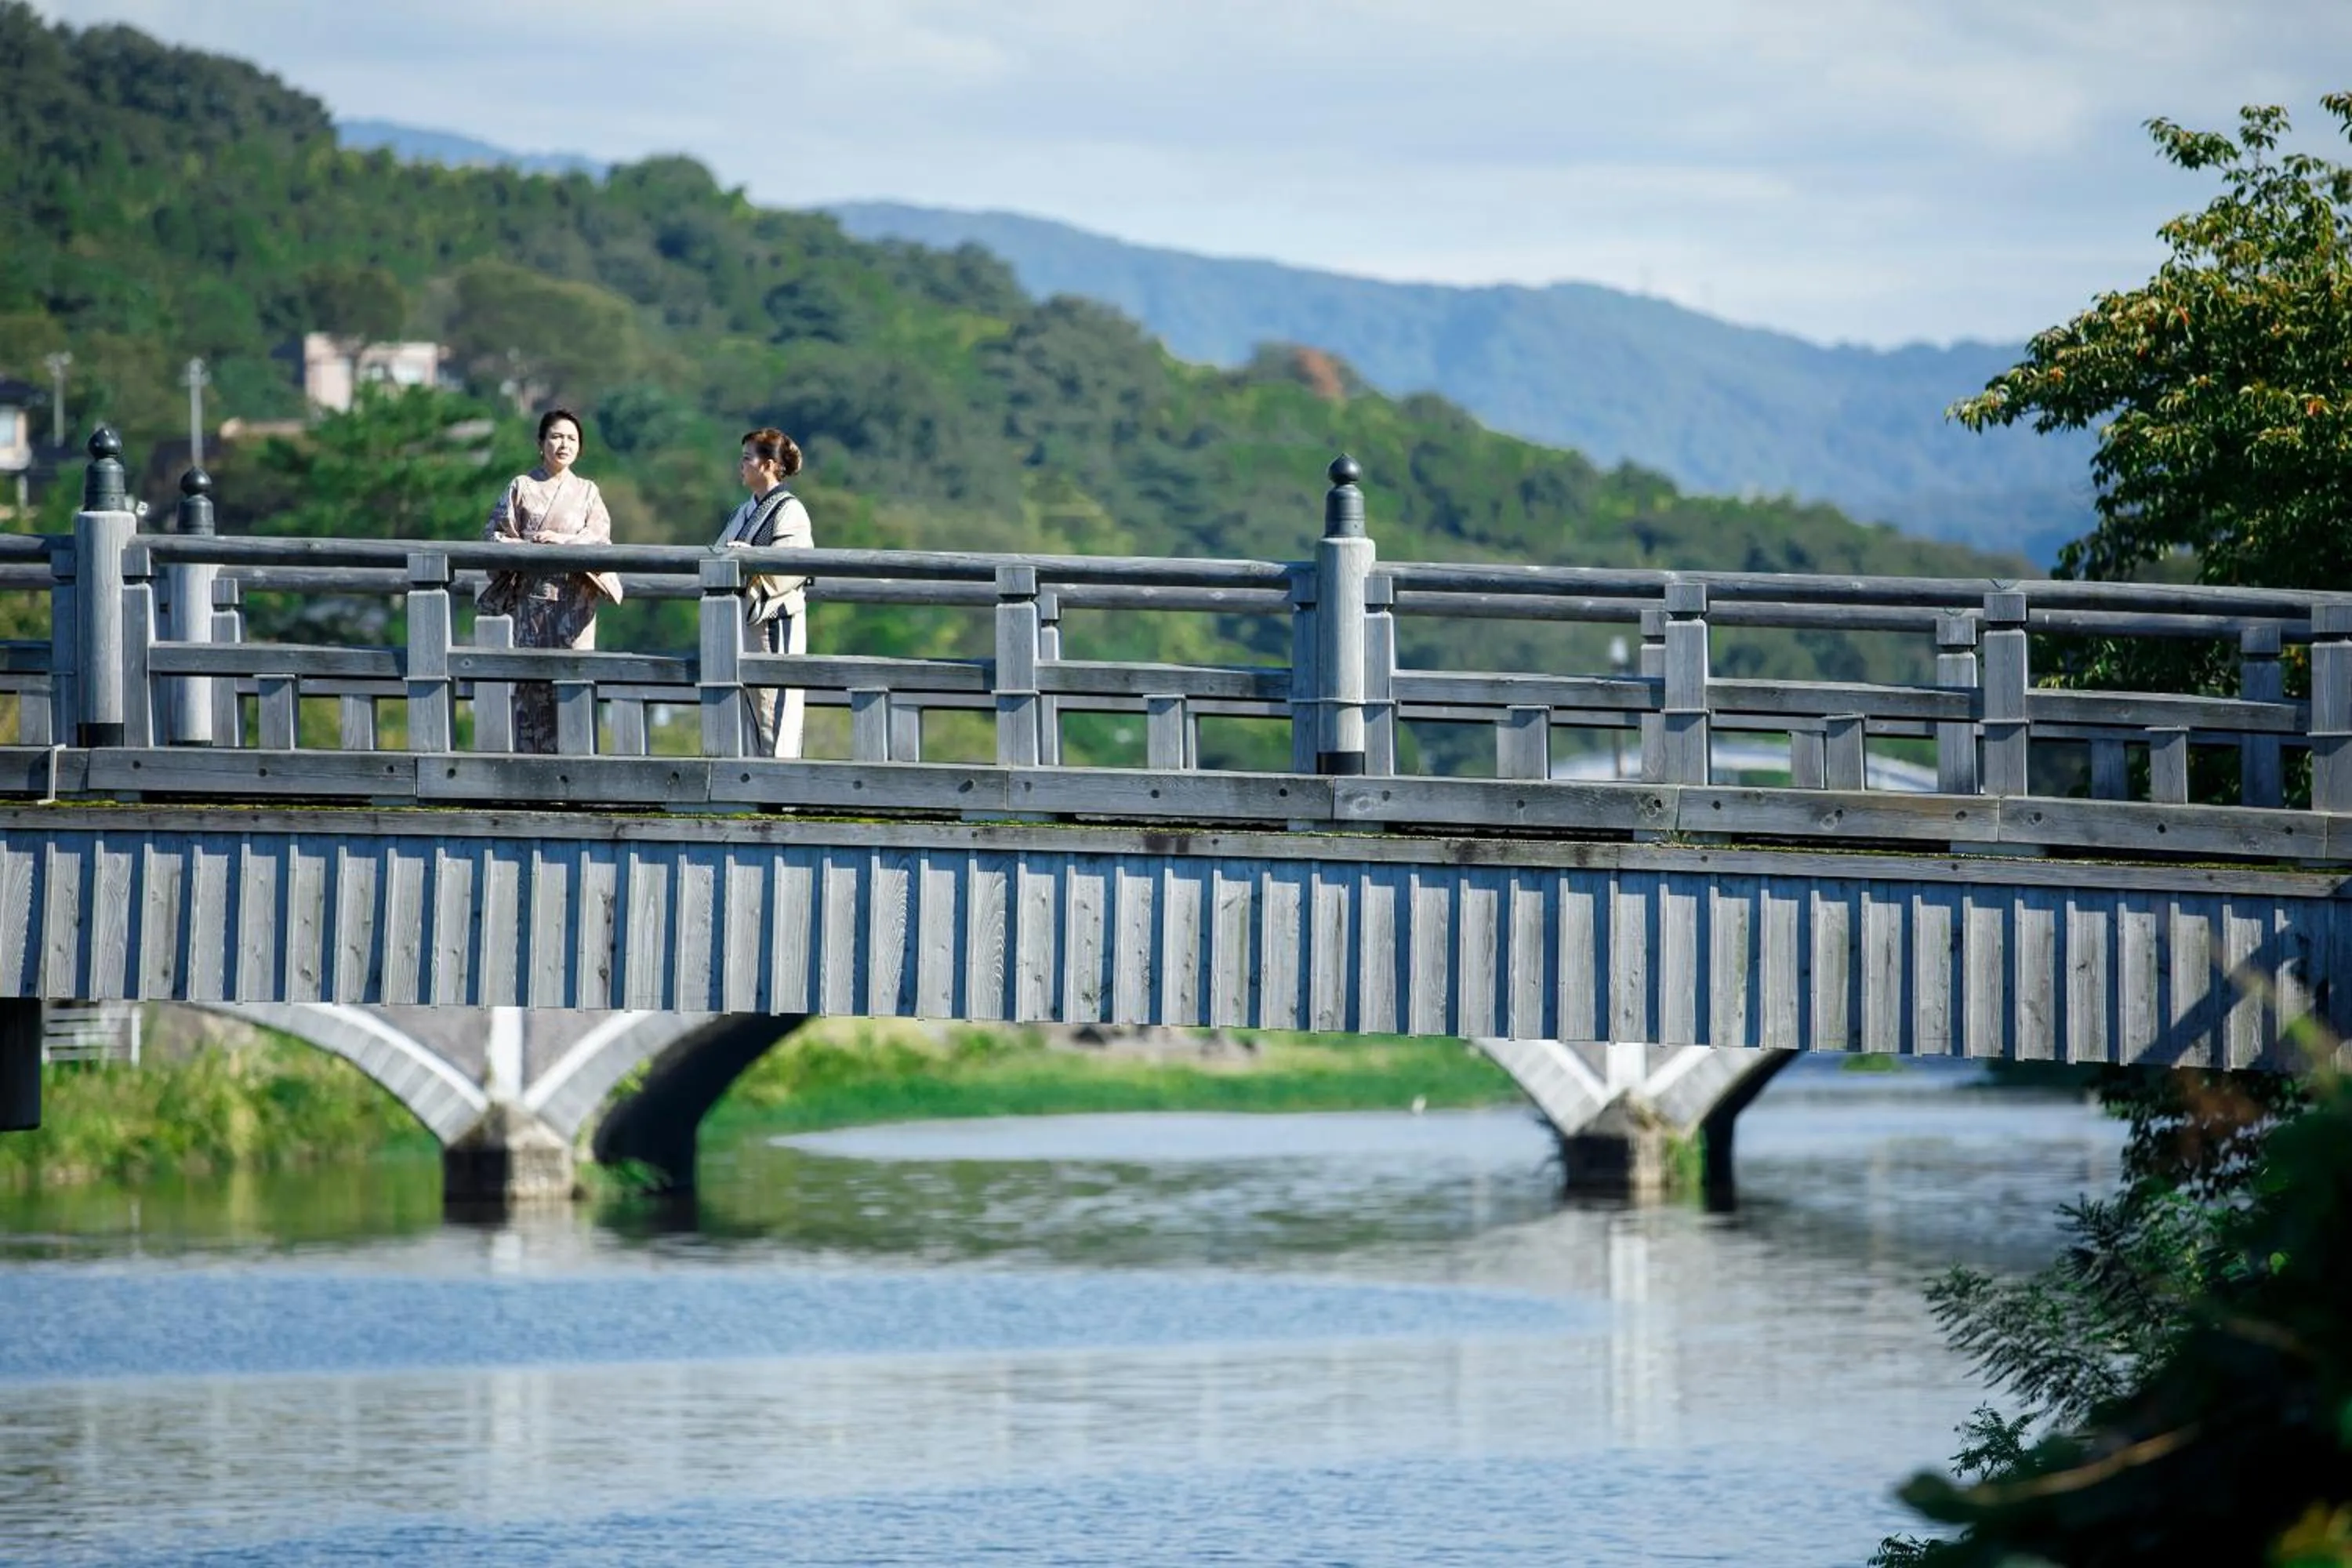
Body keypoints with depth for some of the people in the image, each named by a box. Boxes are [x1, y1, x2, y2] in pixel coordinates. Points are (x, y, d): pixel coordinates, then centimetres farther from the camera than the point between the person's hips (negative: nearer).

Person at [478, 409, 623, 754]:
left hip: (574, 599, 1)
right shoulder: (522, 487, 9)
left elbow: (600, 537, 1)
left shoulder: (586, 491, 12)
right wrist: (526, 548, -14)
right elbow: (495, 534, 5)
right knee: (531, 681, -6)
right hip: (531, 597, -1)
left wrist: (563, 540, -15)